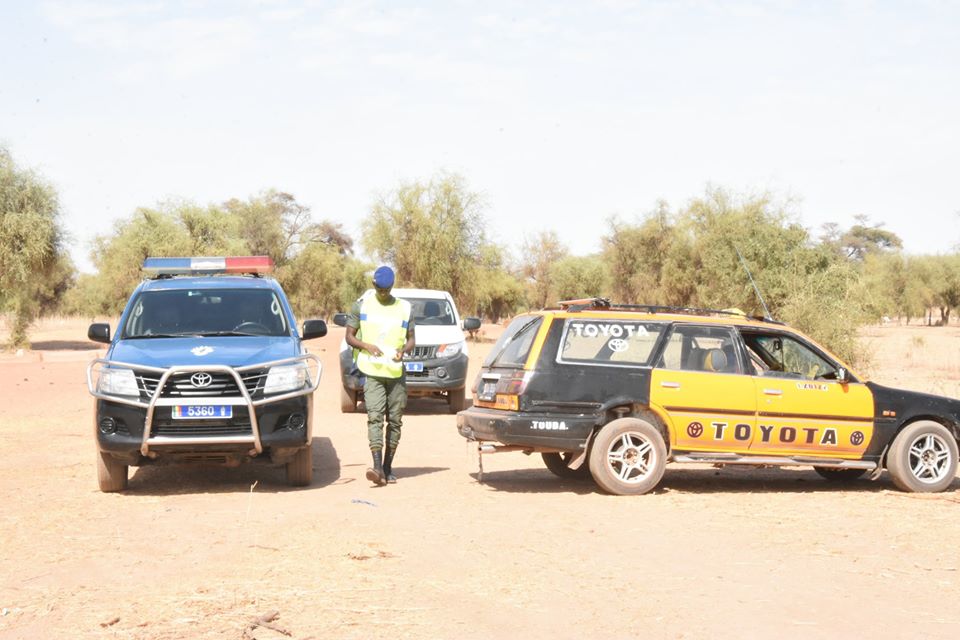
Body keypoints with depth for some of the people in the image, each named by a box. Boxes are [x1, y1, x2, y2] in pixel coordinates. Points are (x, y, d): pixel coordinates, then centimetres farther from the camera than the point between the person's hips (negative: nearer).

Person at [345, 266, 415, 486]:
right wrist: (367, 346, -12)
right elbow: (349, 336, 7)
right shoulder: (361, 306, 6)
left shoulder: (405, 308, 10)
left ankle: (388, 468, 13)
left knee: (395, 420, 3)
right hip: (372, 371, -2)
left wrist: (403, 350, -10)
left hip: (397, 372, 3)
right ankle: (377, 468, -25)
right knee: (375, 417, -16)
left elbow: (411, 339, 13)